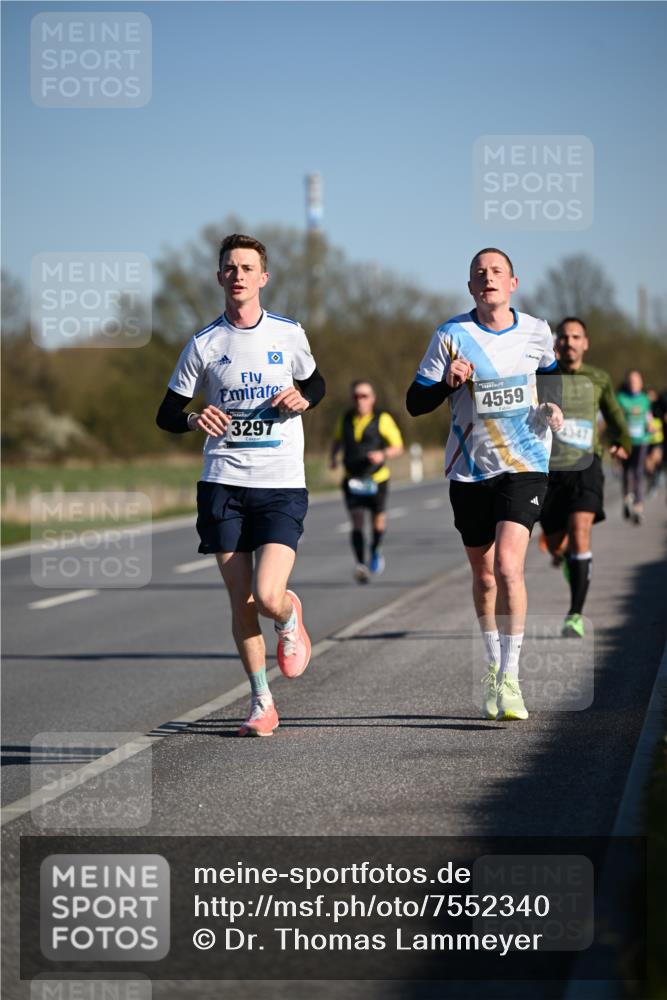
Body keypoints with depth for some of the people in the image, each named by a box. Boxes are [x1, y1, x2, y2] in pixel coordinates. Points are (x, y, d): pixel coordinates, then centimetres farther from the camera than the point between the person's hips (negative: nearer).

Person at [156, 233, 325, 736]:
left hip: (282, 486, -1)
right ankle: (262, 702, 16)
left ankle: (290, 618, 23)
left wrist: (303, 399, -3)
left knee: (268, 597, -14)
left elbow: (316, 382, 21)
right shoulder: (204, 345, 2)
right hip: (223, 484, 1)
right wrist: (195, 419, -16)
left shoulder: (289, 334, 3)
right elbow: (167, 414, 7)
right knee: (241, 601, 2)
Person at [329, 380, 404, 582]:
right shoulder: (346, 419, 5)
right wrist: (333, 456, 6)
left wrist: (383, 454, -25)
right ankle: (361, 564, -19)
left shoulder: (382, 419, -7)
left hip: (376, 479, -2)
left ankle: (375, 552, 38)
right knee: (357, 522, -13)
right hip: (352, 480, 2)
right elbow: (337, 440, 24)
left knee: (377, 521, 9)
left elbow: (398, 447, -5)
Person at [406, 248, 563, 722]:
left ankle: (509, 678, -13)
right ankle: (494, 670, 31)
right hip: (469, 470, 1)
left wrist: (552, 405, 3)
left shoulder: (536, 332, 2)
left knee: (508, 564, -19)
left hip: (525, 465, -1)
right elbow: (415, 402, -2)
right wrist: (447, 382, -20)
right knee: (484, 576, 10)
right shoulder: (451, 336, -4)